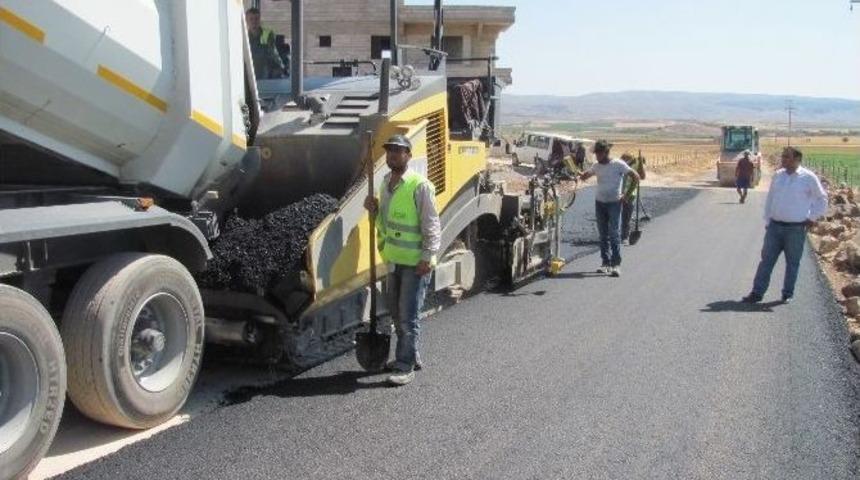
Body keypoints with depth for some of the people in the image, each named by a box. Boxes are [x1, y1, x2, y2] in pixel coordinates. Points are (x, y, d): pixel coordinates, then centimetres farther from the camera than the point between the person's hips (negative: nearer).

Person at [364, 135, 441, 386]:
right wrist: (374, 210, 2)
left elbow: (432, 225, -15)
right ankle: (411, 356, 32)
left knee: (408, 316, -4)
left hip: (415, 262, -8)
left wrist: (427, 257, -20)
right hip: (394, 260, 8)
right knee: (397, 313, 17)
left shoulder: (420, 186, -14)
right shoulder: (387, 182, 11)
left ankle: (405, 367, 4)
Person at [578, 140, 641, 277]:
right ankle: (606, 263, 13)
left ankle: (616, 264, -9)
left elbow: (635, 176, -6)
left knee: (614, 234, -10)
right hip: (599, 202, 5)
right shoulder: (597, 166, 6)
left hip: (614, 203, -5)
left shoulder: (618, 164, -9)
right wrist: (577, 174, -3)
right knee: (603, 235, 7)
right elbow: (585, 176, 21)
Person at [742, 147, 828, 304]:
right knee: (766, 259, 3)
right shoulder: (778, 175, 6)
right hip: (775, 226, 4)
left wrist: (812, 217, 2)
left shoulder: (809, 178, -6)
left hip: (796, 229, -3)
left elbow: (822, 198, 5)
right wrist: (768, 220, 10)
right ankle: (757, 293, 5)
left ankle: (787, 294, 18)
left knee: (792, 263, 6)